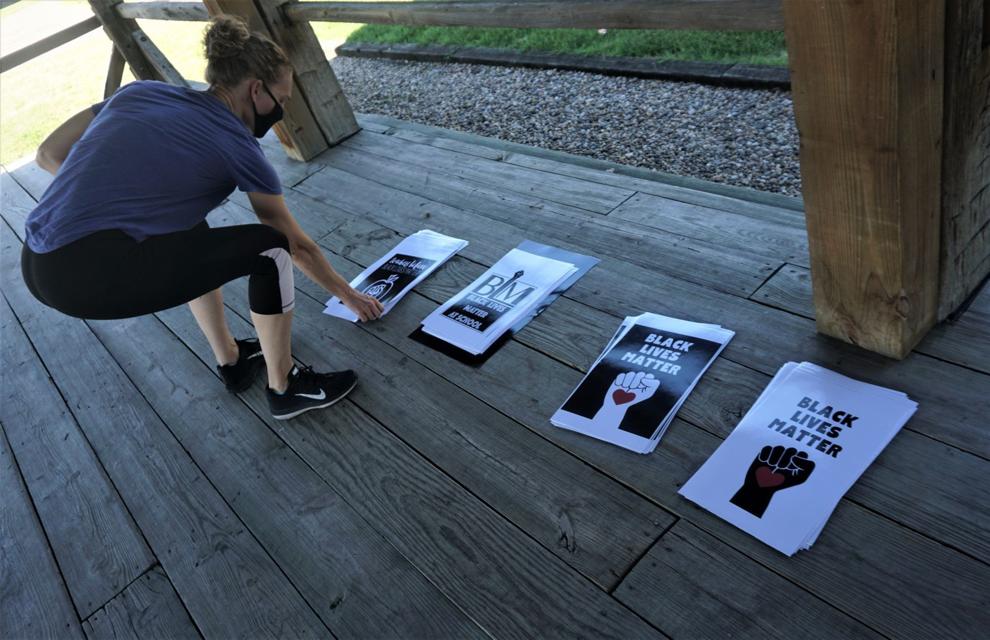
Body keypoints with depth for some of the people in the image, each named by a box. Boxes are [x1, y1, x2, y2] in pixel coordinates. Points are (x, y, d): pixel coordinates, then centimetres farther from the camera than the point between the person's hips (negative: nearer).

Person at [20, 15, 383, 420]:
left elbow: (48, 155, 18)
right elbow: (298, 246, 10)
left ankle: (231, 361, 37)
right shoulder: (237, 145, 2)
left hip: (40, 265, 8)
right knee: (270, 248, 0)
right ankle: (286, 388, 15)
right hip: (95, 276, -8)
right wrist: (349, 296, 24)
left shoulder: (141, 92, 17)